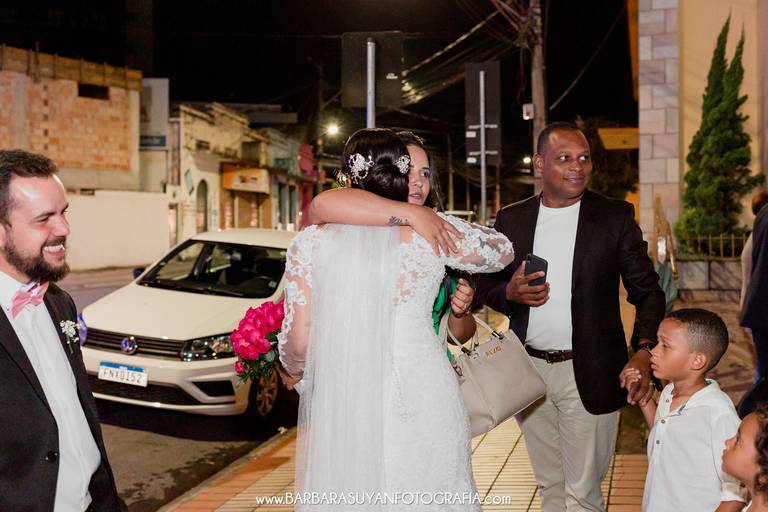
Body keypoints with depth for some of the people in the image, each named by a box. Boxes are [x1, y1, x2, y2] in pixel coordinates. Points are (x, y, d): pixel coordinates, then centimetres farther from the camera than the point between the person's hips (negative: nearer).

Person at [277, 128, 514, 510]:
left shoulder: (310, 242, -3)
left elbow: (298, 342, -3)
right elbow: (502, 251, 15)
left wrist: (295, 374, 19)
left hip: (340, 410, 0)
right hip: (422, 406, 0)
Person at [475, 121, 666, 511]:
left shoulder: (615, 216, -3)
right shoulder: (510, 219, 4)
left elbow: (647, 291, -4)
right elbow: (486, 286, 11)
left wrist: (644, 350, -20)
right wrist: (511, 292, -12)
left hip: (587, 373, -3)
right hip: (528, 370, 3)